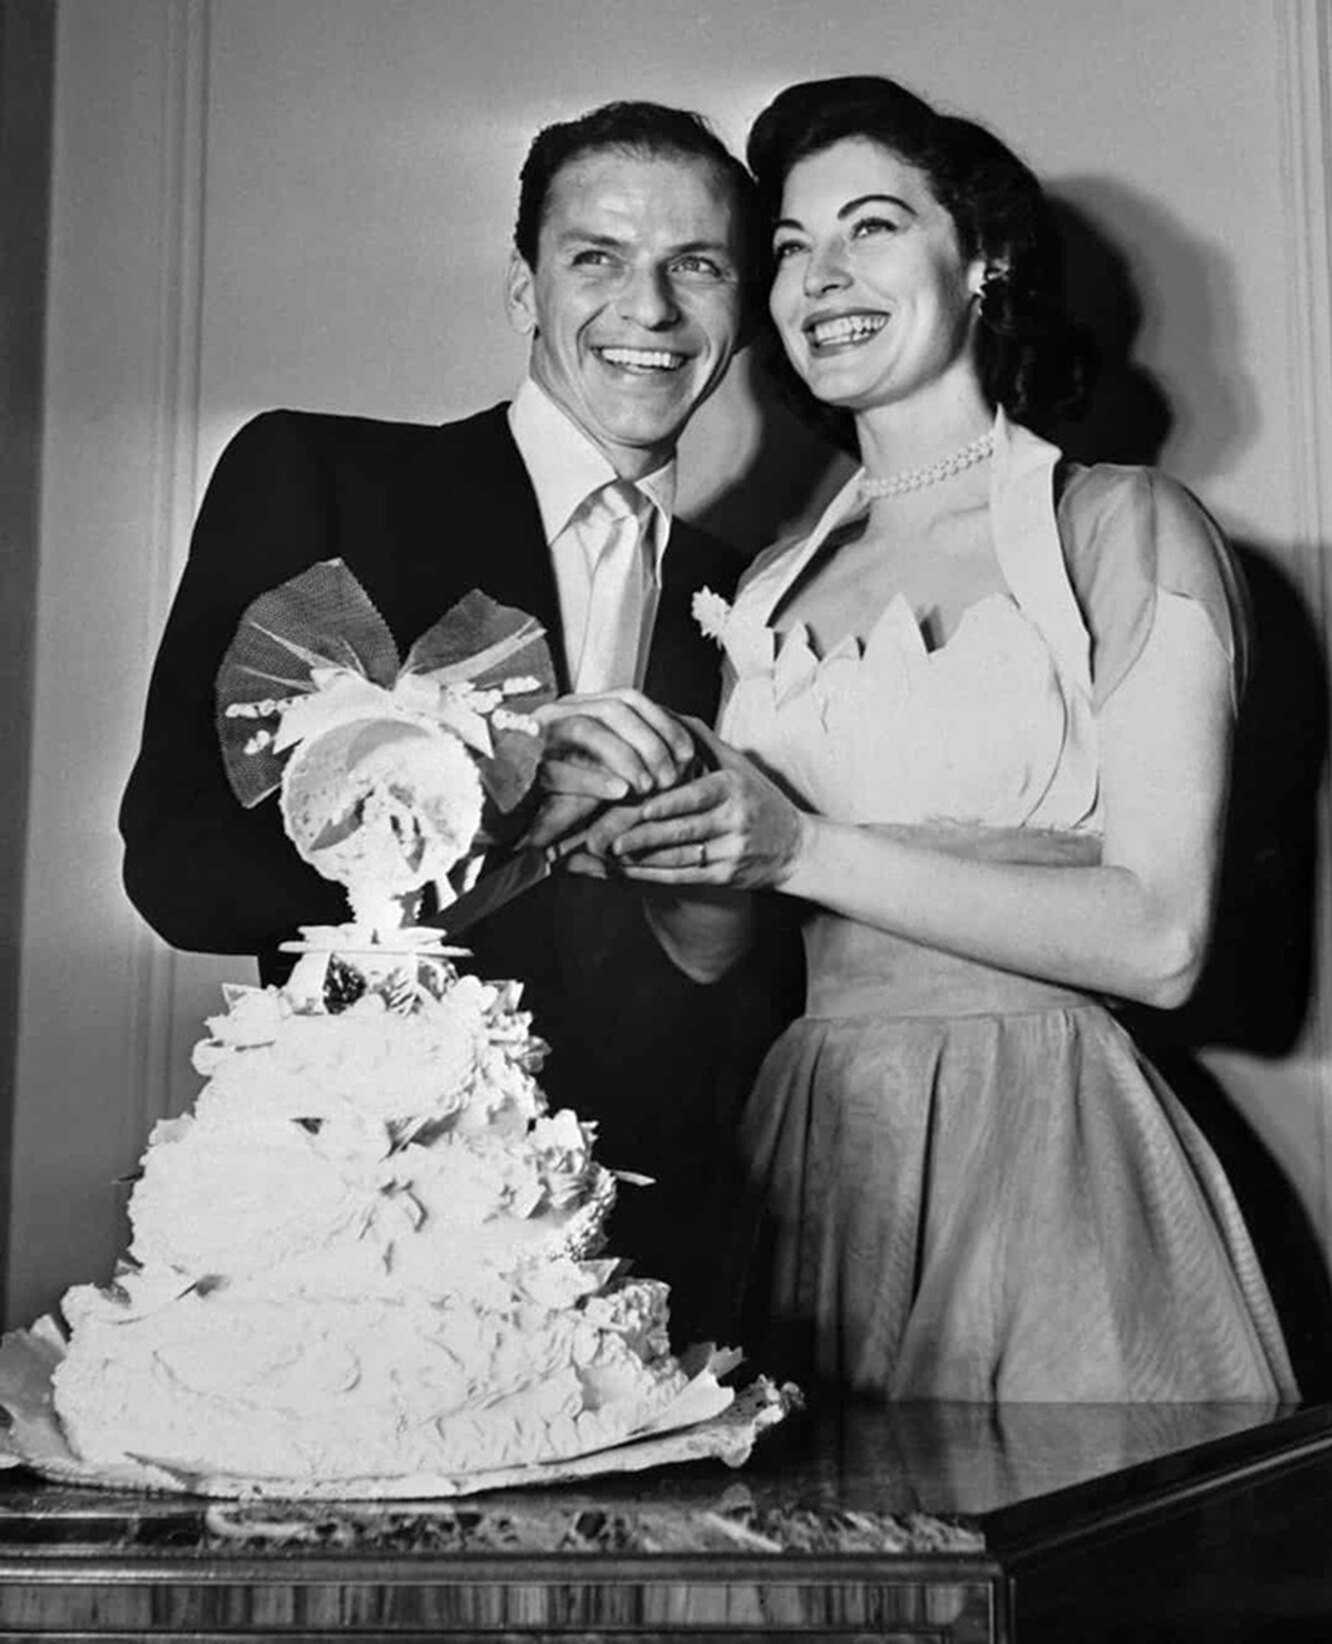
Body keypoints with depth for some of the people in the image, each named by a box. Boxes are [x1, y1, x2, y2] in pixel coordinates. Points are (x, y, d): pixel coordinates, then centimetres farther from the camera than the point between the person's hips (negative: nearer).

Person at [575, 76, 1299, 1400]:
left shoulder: (1122, 527, -5)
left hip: (1040, 1154, -4)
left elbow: (1158, 940, -14)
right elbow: (712, 949, 10)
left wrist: (810, 851, -18)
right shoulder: (774, 585, 10)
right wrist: (653, 838, -11)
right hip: (812, 1162, 5)